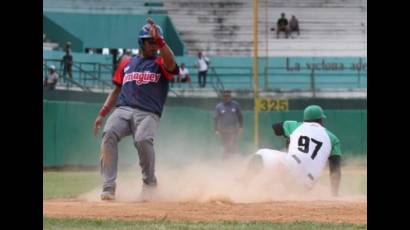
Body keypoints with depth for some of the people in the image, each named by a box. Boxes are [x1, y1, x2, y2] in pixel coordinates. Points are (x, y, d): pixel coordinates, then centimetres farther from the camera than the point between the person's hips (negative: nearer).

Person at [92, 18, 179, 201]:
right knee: (109, 134, -27)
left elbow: (171, 64, -14)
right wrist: (102, 114, 15)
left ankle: (149, 184, -8)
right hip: (123, 110, 3)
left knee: (143, 140, -33)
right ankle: (109, 187, -27)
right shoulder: (126, 64, 22)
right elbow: (117, 90, 25)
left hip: (148, 114, -3)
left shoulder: (161, 64, 11)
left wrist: (159, 40, -24)